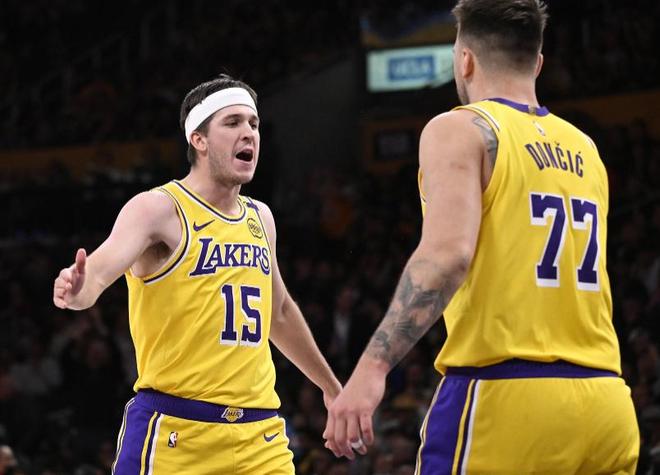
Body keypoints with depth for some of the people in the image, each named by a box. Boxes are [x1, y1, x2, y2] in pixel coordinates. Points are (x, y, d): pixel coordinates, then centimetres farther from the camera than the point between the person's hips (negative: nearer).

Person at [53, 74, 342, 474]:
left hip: (260, 438, 6)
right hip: (173, 430, -6)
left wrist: (330, 386, 37)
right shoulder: (159, 209, -7)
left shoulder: (260, 218, 14)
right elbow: (101, 267, -26)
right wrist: (79, 290, -49)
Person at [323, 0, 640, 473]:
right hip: (604, 403, 6)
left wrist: (371, 367, -23)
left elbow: (448, 252, -18)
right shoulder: (585, 150, 17)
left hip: (505, 398, -6)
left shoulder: (460, 130, -2)